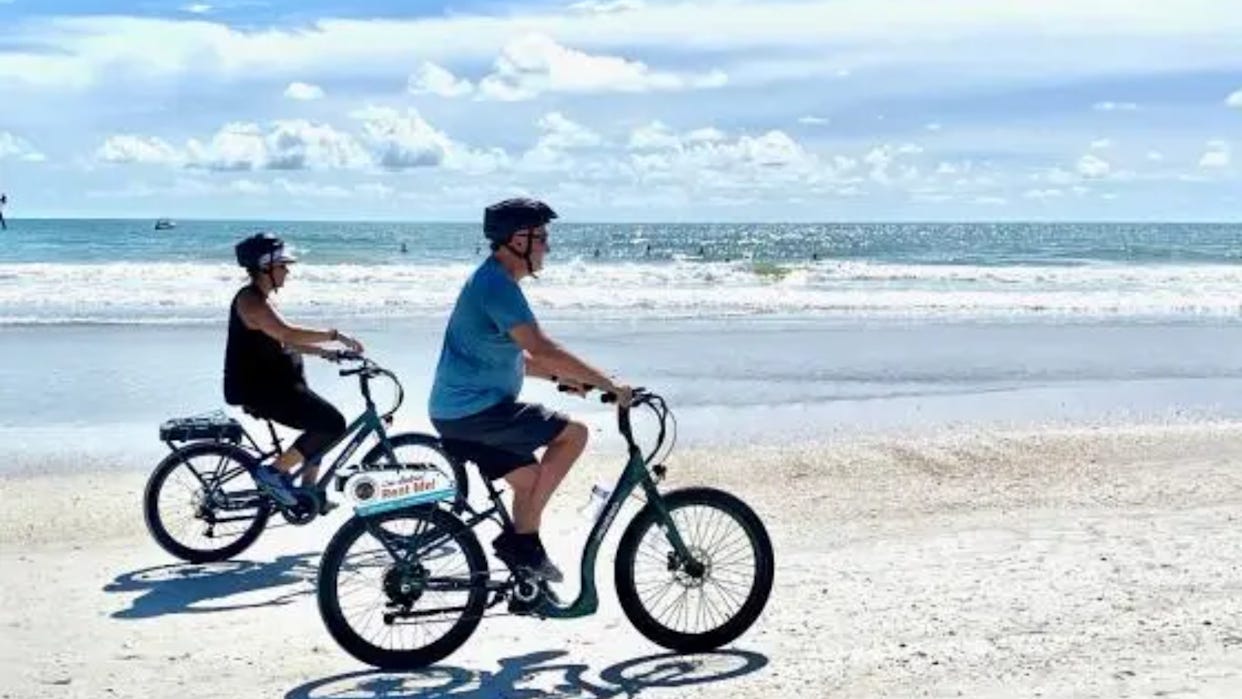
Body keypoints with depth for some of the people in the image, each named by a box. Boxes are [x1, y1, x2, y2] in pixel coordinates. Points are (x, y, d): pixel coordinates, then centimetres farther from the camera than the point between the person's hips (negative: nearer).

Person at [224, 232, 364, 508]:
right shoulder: (251, 299, -17)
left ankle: (308, 491, 26)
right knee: (332, 424, -16)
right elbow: (287, 333, -31)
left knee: (321, 424, 19)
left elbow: (283, 342, 18)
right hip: (257, 388, -11)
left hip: (271, 384, 11)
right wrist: (335, 335, -29)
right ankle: (274, 472, -9)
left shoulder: (260, 299, 15)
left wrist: (324, 351, 8)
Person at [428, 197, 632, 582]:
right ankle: (522, 537, -6)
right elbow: (541, 348, -26)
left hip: (456, 412, 10)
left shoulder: (491, 280, 16)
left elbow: (510, 355, 25)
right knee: (574, 433, -8)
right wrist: (608, 384, -21)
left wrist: (561, 376, 15)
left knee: (531, 477, 16)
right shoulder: (497, 284, -17)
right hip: (475, 410, -10)